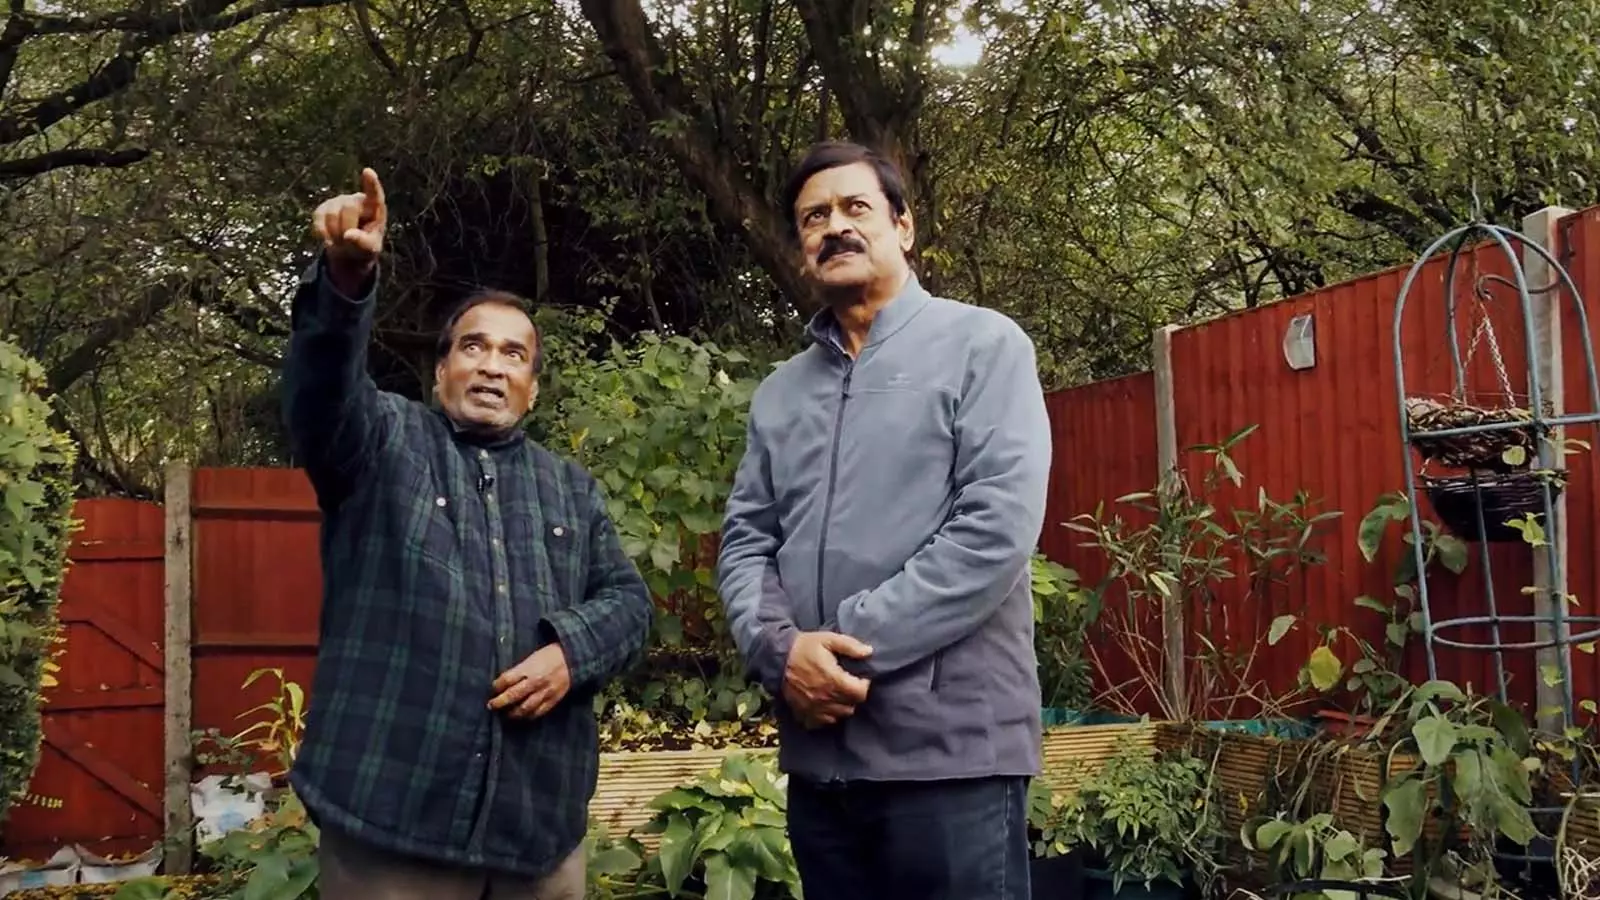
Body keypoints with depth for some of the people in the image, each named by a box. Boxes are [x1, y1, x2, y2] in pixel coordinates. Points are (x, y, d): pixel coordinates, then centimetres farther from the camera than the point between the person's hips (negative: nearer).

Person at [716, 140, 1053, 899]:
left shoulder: (982, 345, -1)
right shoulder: (781, 391, 16)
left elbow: (998, 527, -12)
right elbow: (744, 540, 10)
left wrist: (849, 646, -14)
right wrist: (780, 650, -11)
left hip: (950, 748, -5)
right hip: (818, 752, 5)